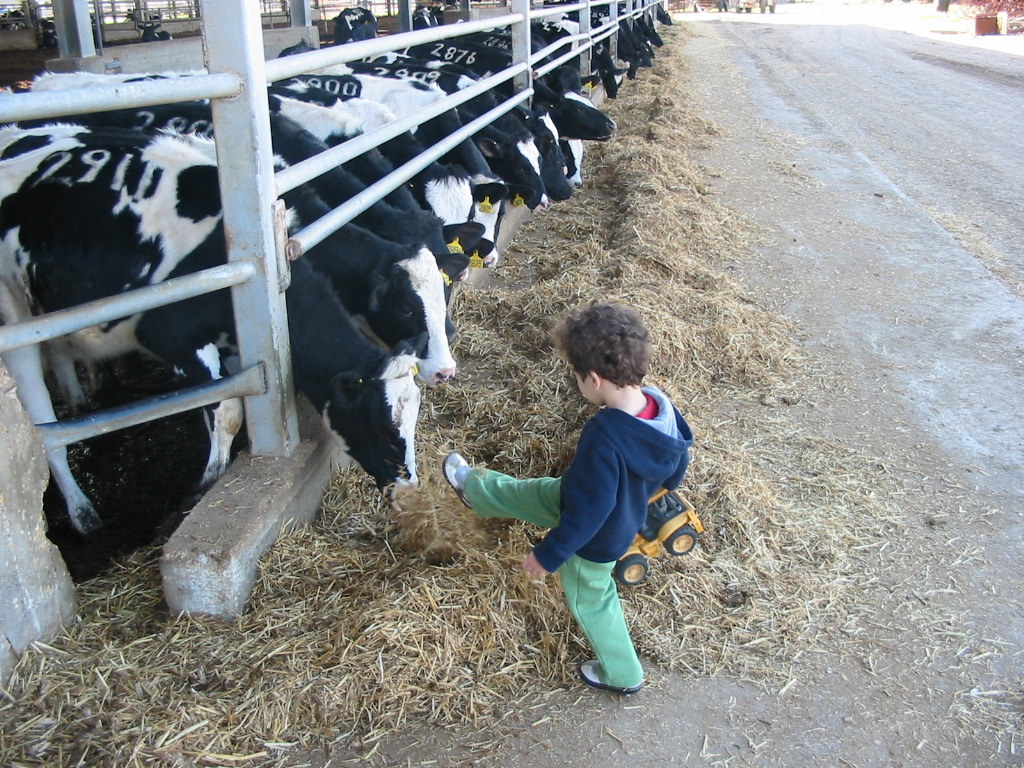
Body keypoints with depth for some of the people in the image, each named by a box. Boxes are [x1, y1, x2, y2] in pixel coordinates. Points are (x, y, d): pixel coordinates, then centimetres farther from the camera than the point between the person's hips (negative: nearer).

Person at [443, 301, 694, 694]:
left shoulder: (604, 440, -46)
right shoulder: (662, 406, -21)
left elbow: (587, 513, -35)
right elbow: (676, 469, -2)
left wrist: (549, 554, -19)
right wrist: (649, 489, 19)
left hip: (596, 539, -5)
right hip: (625, 508, 5)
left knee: (589, 601, 24)